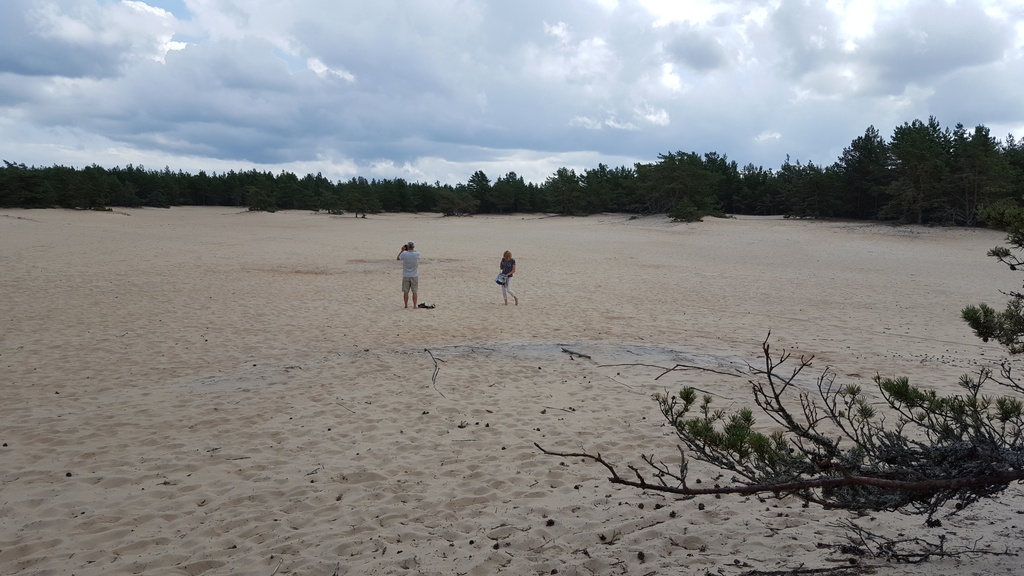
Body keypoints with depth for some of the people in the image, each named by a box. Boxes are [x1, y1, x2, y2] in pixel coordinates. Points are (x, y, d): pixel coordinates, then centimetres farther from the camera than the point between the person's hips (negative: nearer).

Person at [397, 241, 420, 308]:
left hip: (406, 276, 0)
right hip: (414, 276, 0)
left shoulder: (404, 254, -14)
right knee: (414, 292, 5)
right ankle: (414, 306, 5)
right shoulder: (417, 254, -12)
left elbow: (398, 258, 7)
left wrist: (402, 250, 12)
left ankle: (406, 305, 14)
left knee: (406, 292, 9)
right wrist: (412, 249, 15)